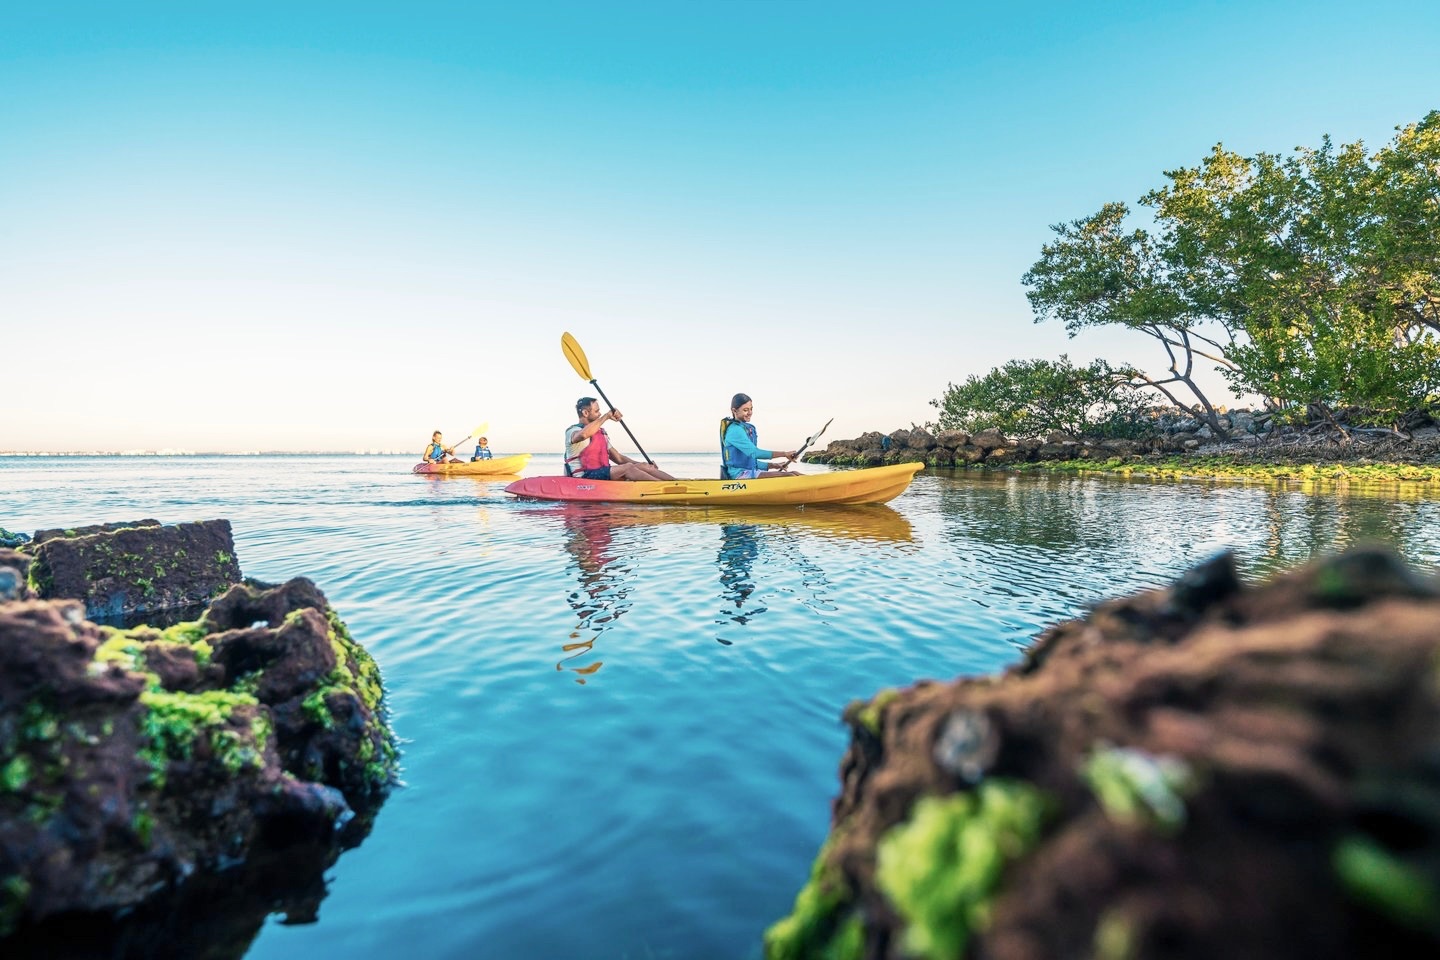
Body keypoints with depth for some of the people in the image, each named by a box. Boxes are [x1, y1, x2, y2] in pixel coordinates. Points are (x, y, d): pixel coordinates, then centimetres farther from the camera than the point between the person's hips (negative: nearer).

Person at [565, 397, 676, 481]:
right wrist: (606, 416, -25)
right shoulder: (573, 431, -4)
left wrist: (642, 465, 5)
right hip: (584, 477, -8)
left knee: (643, 466, -9)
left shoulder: (601, 433, 22)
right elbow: (583, 435, -33)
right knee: (627, 468, -26)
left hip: (603, 474, 8)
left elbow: (619, 458, 20)